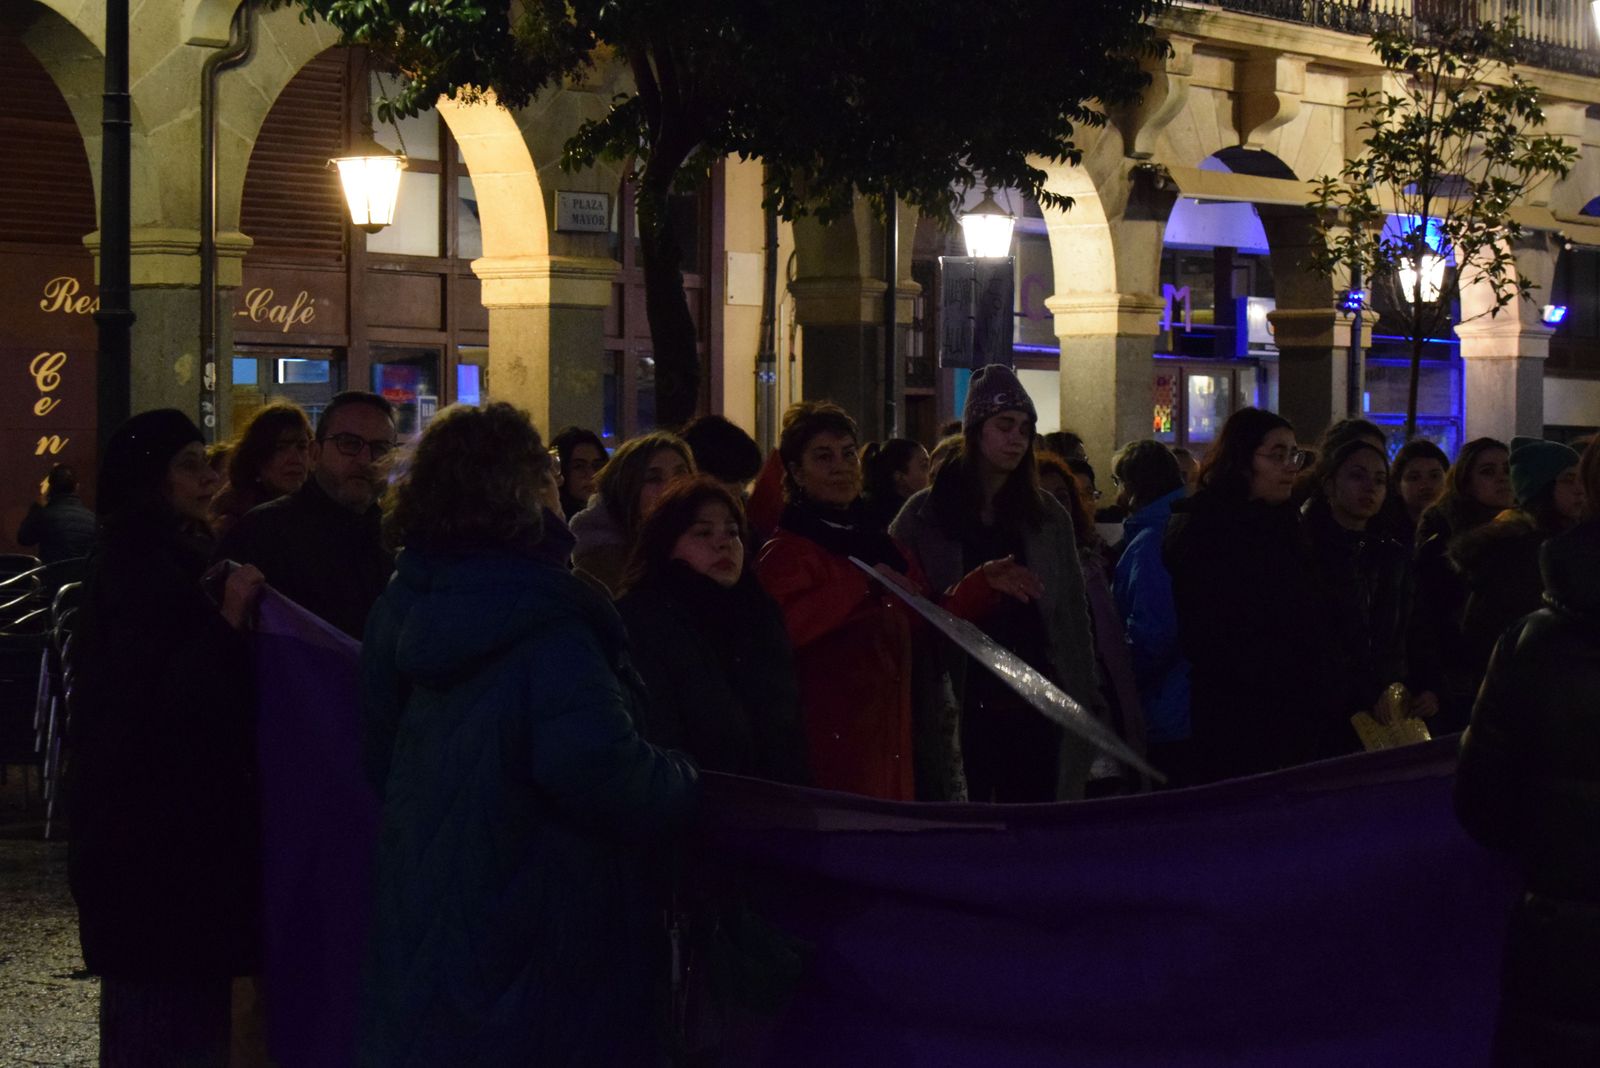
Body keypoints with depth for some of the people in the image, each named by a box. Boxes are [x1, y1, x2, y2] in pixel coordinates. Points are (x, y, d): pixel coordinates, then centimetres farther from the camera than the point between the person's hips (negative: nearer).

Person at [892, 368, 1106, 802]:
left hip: (1033, 705, 3)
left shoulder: (1048, 517, 12)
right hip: (959, 705, -2)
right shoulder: (925, 515, 2)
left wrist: (1086, 701, 5)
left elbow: (1073, 615, 10)